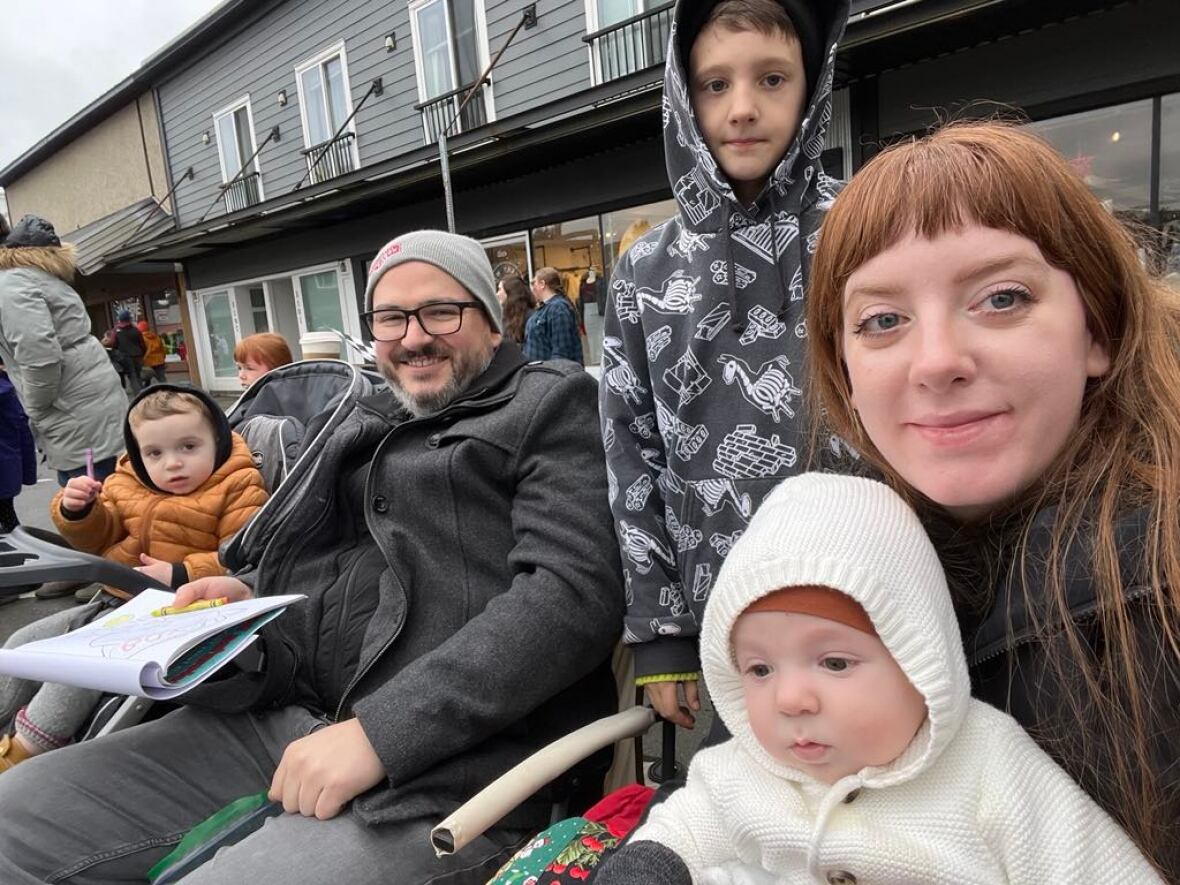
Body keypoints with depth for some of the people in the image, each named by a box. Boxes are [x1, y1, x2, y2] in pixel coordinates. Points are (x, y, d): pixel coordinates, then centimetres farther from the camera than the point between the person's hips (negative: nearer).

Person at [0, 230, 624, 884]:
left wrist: (381, 731, -19)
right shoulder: (359, 425, 20)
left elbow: (574, 588, -14)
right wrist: (243, 601, 2)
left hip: (445, 762, -6)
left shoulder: (552, 406, 0)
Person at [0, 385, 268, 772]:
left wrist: (180, 575, -29)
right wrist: (78, 511, -3)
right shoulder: (126, 485, 9)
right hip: (111, 602, 8)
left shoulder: (237, 489, -12)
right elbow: (98, 540, 19)